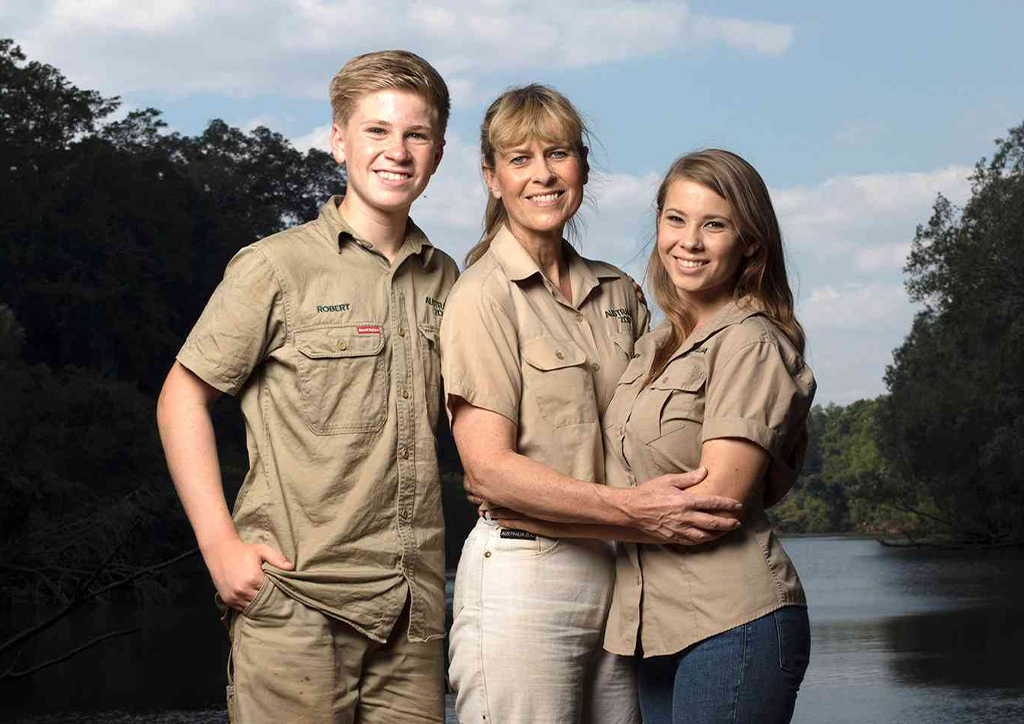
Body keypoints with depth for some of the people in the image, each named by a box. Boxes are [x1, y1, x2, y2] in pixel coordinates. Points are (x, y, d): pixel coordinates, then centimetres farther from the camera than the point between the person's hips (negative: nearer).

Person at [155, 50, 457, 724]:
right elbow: (182, 397, -1)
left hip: (415, 604, 5)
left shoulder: (443, 277, 12)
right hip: (298, 600, -5)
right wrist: (220, 544, -8)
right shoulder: (277, 265, -4)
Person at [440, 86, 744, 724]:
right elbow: (488, 467, -15)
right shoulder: (486, 295, -7)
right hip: (522, 571, -6)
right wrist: (631, 510, -21)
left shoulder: (618, 292, 14)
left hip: (614, 575, 6)